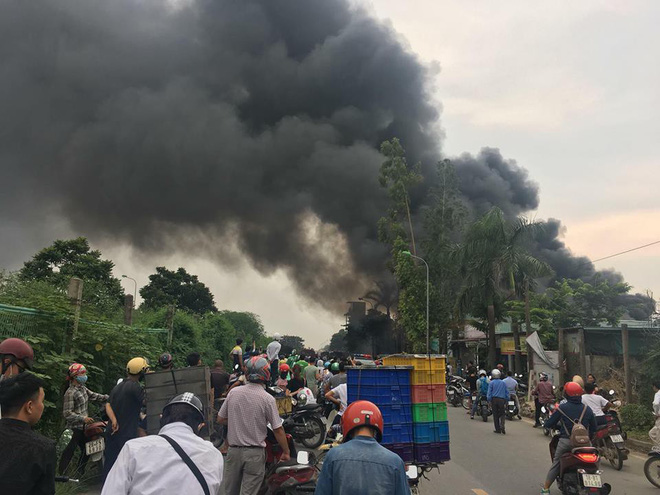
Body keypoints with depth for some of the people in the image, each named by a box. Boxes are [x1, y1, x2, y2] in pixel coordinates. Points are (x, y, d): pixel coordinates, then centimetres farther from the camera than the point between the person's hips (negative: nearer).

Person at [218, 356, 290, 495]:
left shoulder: (233, 392, -4)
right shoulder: (268, 399, -14)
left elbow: (220, 419, 5)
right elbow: (278, 430, -10)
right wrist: (286, 452, 2)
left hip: (234, 450, 4)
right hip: (255, 453, -4)